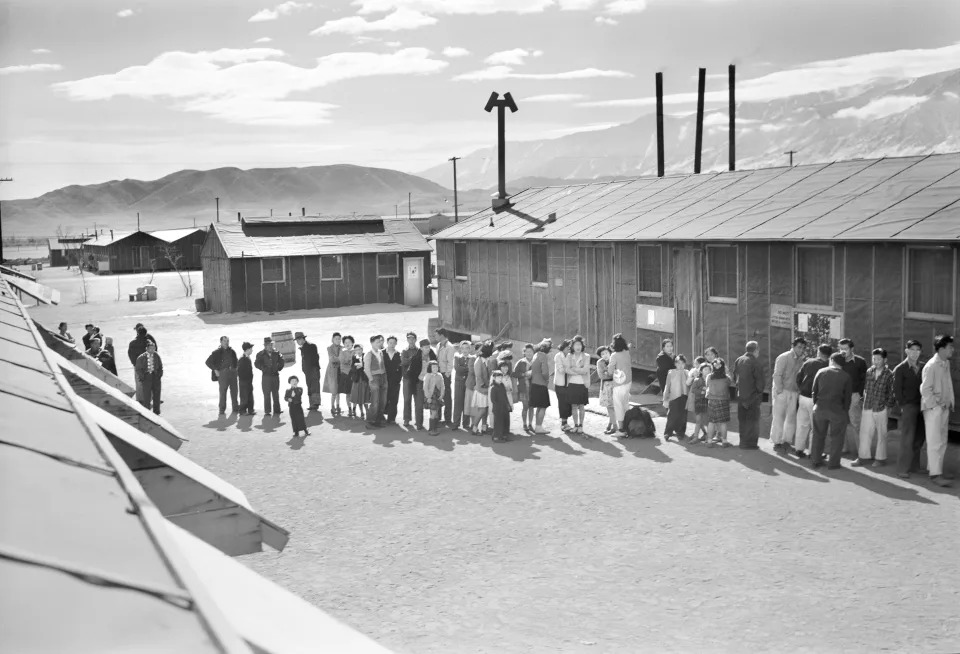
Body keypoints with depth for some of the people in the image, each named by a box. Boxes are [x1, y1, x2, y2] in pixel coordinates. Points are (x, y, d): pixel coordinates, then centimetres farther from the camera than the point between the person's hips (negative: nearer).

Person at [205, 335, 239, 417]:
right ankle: (222, 410, -2)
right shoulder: (217, 352, -1)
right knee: (223, 392, -6)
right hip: (223, 373, -4)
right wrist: (215, 370, -8)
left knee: (234, 391, 7)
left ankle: (235, 408, 16)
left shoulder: (232, 351, 13)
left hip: (233, 372, 4)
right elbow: (208, 362, -2)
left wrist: (236, 369, 11)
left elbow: (236, 361, 26)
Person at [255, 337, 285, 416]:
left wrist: (279, 367, 5)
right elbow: (256, 363, -7)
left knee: (276, 393, 9)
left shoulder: (276, 353, 6)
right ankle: (267, 411, 1)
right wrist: (264, 369, -13)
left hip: (275, 375, 4)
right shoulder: (261, 354, -4)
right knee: (267, 394, -3)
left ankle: (277, 409, 16)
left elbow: (281, 361, 17)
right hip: (266, 376, -4)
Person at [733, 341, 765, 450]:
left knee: (743, 420, 14)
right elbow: (759, 382, -13)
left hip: (740, 395, 6)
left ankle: (743, 442, 20)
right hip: (752, 396, -6)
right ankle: (750, 443, 3)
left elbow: (734, 378, 11)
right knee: (753, 420, 2)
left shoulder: (738, 361, 6)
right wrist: (760, 394, -1)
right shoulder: (756, 363, -13)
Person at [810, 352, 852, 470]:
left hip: (819, 409, 2)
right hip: (837, 410, -2)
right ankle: (833, 463, 9)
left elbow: (814, 392, 3)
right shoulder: (845, 376, -2)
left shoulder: (821, 372, 1)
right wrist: (845, 412, 10)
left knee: (818, 435, 14)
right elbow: (847, 397, -1)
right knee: (836, 437, 9)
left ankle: (815, 461, 17)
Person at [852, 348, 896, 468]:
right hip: (867, 408, 4)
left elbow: (892, 392, -3)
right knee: (865, 432, 5)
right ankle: (863, 456, 12)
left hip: (881, 409, -4)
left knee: (881, 434, 5)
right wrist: (864, 400, 10)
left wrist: (887, 405, -6)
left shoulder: (889, 374, -6)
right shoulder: (869, 371, 7)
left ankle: (880, 458, 14)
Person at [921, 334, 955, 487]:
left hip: (944, 408, 8)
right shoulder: (931, 366, -17)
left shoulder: (946, 364, 9)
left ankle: (935, 469, 24)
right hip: (933, 409, -8)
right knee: (935, 442, -6)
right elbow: (925, 389, -17)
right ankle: (935, 474, -3)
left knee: (942, 441, 14)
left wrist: (950, 403, 11)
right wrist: (935, 405, -15)